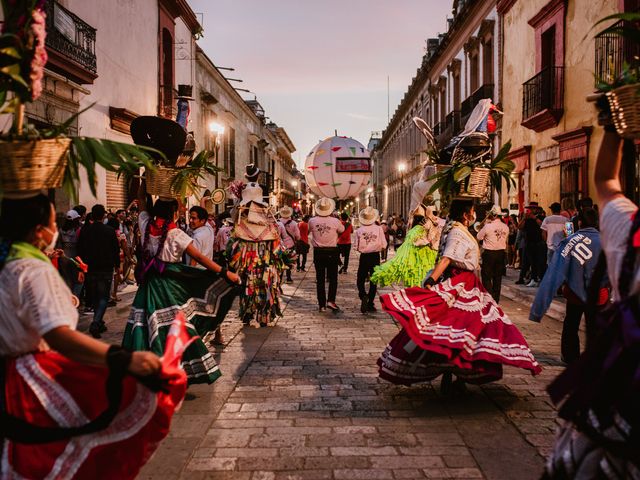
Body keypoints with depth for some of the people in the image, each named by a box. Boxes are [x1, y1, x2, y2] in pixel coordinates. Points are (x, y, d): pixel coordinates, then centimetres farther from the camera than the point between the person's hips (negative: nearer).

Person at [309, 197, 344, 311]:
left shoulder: (312, 221, -8)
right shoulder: (335, 221, -11)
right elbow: (342, 230, 9)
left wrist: (317, 215, 16)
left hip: (318, 252, 2)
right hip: (332, 252, -2)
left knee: (320, 279, 9)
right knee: (333, 278, 10)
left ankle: (321, 304, 11)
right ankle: (330, 300, -3)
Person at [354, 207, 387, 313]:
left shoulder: (359, 230, -6)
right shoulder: (379, 229, -8)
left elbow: (356, 247, -4)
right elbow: (384, 245, -7)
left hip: (364, 257, 0)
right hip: (375, 256, 0)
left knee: (360, 280, 9)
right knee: (373, 281, 12)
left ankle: (363, 296, -18)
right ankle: (370, 303, 13)